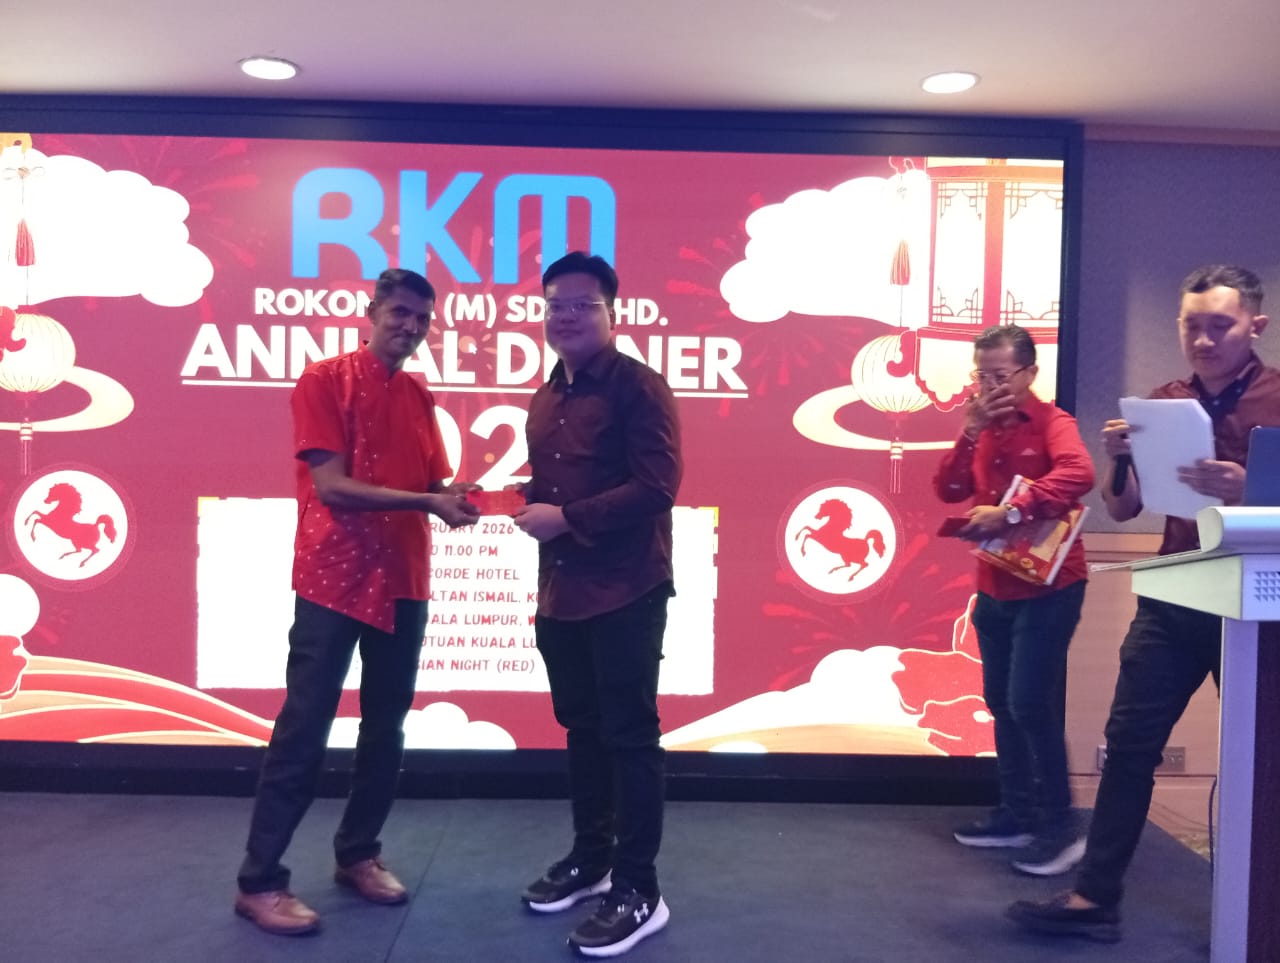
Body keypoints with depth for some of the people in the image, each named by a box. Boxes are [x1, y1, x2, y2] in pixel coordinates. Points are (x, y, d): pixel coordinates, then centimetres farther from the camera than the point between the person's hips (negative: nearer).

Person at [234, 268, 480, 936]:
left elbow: (432, 483, 11)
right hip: (334, 581, -6)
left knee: (386, 727, 11)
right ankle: (258, 882, 9)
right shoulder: (324, 380, -8)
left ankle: (357, 854, 26)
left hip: (403, 582, 7)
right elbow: (332, 487, -16)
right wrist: (428, 502, -22)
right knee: (304, 729, -2)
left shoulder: (419, 396, 12)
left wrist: (460, 496, -13)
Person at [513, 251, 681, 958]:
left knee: (629, 735, 0)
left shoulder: (638, 387, -10)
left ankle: (638, 891, 11)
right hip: (561, 593, 8)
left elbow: (656, 486, -20)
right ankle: (591, 857, 34)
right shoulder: (545, 398, 15)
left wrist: (566, 519, -19)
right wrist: (525, 502, 0)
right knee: (582, 729, 18)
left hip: (625, 591, -8)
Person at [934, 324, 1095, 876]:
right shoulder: (984, 429, 9)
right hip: (993, 588, 7)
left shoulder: (1052, 422, -10)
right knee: (1001, 703, 12)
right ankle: (1017, 813, 25)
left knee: (1031, 704, -9)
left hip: (1047, 586, -7)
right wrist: (969, 432, -12)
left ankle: (1060, 828, 4)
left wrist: (1009, 512, -35)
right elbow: (948, 491, -2)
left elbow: (1077, 475, -31)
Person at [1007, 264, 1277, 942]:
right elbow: (1122, 510, 6)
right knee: (1129, 744, 1)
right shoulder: (1162, 404, 6)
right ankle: (1095, 898, 7)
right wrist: (1119, 458, -13)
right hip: (1172, 602, 4)